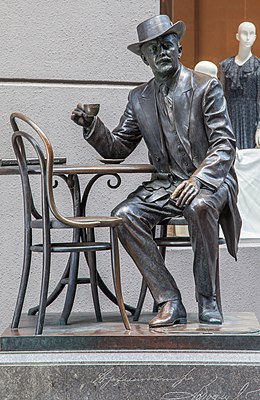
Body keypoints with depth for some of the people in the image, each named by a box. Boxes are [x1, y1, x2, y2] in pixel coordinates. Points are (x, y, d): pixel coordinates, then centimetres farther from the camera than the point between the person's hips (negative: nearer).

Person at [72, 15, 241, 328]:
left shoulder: (206, 87, -3)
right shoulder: (139, 98, 11)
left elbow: (225, 146, -9)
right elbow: (116, 149, 12)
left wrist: (197, 180, -25)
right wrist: (91, 125, -8)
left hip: (210, 179, -4)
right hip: (166, 184, 4)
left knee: (200, 207, -38)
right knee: (124, 215, -23)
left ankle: (207, 300, -21)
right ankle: (169, 302, -20)